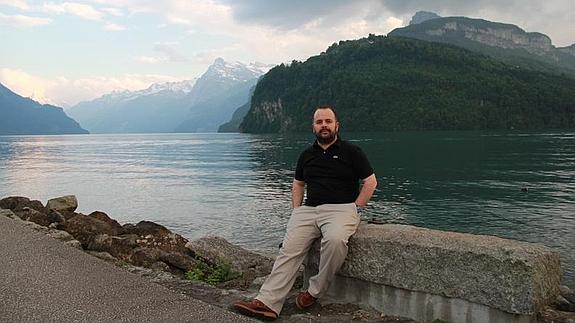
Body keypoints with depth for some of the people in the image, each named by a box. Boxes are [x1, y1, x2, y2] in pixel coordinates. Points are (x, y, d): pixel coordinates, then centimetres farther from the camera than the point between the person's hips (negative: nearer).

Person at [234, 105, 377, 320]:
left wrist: (354, 209, -2)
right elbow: (298, 183, 30)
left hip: (341, 208, -4)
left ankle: (315, 292, -17)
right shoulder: (307, 155, 20)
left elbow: (370, 182, 6)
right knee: (289, 248, -20)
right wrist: (296, 210, 16)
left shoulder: (351, 152, 6)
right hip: (308, 209, 4)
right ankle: (268, 303, -27)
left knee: (335, 240, -36)